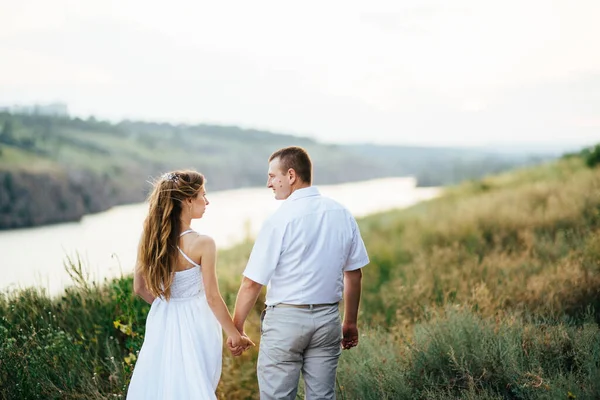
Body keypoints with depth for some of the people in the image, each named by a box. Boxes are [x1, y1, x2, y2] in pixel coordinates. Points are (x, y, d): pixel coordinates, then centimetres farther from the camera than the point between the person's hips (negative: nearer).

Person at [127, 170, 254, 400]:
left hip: (162, 324, 5)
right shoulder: (202, 244, -20)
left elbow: (139, 288, 4)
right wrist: (234, 335, -3)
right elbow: (212, 298, -15)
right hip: (194, 325, -5)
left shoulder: (150, 238, -5)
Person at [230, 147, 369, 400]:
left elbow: (252, 283, -11)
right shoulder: (342, 214, 4)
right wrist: (350, 322, 19)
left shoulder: (281, 219, -12)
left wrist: (236, 328, -1)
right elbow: (354, 274, 9)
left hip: (286, 319, -5)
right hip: (328, 317, 5)